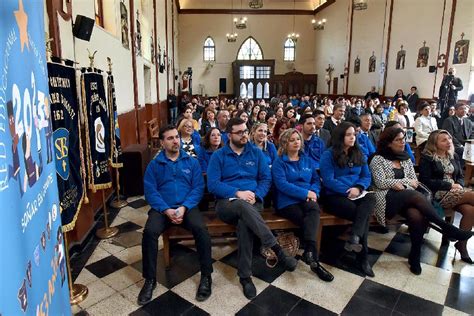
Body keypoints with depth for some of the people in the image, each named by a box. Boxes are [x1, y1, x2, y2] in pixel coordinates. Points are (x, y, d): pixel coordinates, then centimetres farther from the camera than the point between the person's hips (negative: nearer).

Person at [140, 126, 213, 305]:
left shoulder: (192, 162, 10)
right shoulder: (154, 165, 8)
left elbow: (198, 188, 0)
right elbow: (150, 192, -2)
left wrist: (183, 207, -16)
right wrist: (167, 210, -17)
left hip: (187, 206, 0)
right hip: (162, 208, 1)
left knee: (201, 229, -29)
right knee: (149, 231, -28)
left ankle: (206, 276, -10)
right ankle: (150, 279, -7)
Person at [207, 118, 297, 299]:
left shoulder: (256, 153, 11)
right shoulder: (218, 156, 3)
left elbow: (266, 179, 7)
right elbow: (212, 185, -6)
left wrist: (255, 195, -13)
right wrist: (238, 193, -18)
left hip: (251, 202, 2)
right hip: (227, 203, -1)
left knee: (244, 222, -34)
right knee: (243, 207, -38)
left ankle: (245, 276, -21)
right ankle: (278, 250, -32)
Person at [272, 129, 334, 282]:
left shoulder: (307, 160, 21)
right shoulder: (279, 162, 3)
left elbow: (316, 180, 15)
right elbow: (282, 184, -11)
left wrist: (313, 192, -9)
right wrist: (306, 193, -16)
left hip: (308, 201, 4)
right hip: (288, 202, -3)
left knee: (313, 209, -33)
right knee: (311, 220, -30)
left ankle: (309, 252, -40)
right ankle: (313, 258, -25)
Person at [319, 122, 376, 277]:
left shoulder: (359, 154, 14)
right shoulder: (328, 155, -4)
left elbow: (366, 176, 10)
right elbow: (328, 181, -12)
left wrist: (358, 188, -12)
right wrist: (348, 191, -18)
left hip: (356, 194, 5)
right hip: (334, 196, -5)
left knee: (370, 198, -29)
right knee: (364, 214, -25)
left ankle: (355, 238, -35)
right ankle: (363, 256, -14)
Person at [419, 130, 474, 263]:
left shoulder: (453, 156, 18)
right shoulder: (427, 158, -2)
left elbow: (460, 176, 20)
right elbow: (426, 181, -9)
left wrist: (459, 185, -3)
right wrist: (450, 185, -11)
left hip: (455, 192, 6)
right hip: (438, 195, -6)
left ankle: (462, 243, -7)